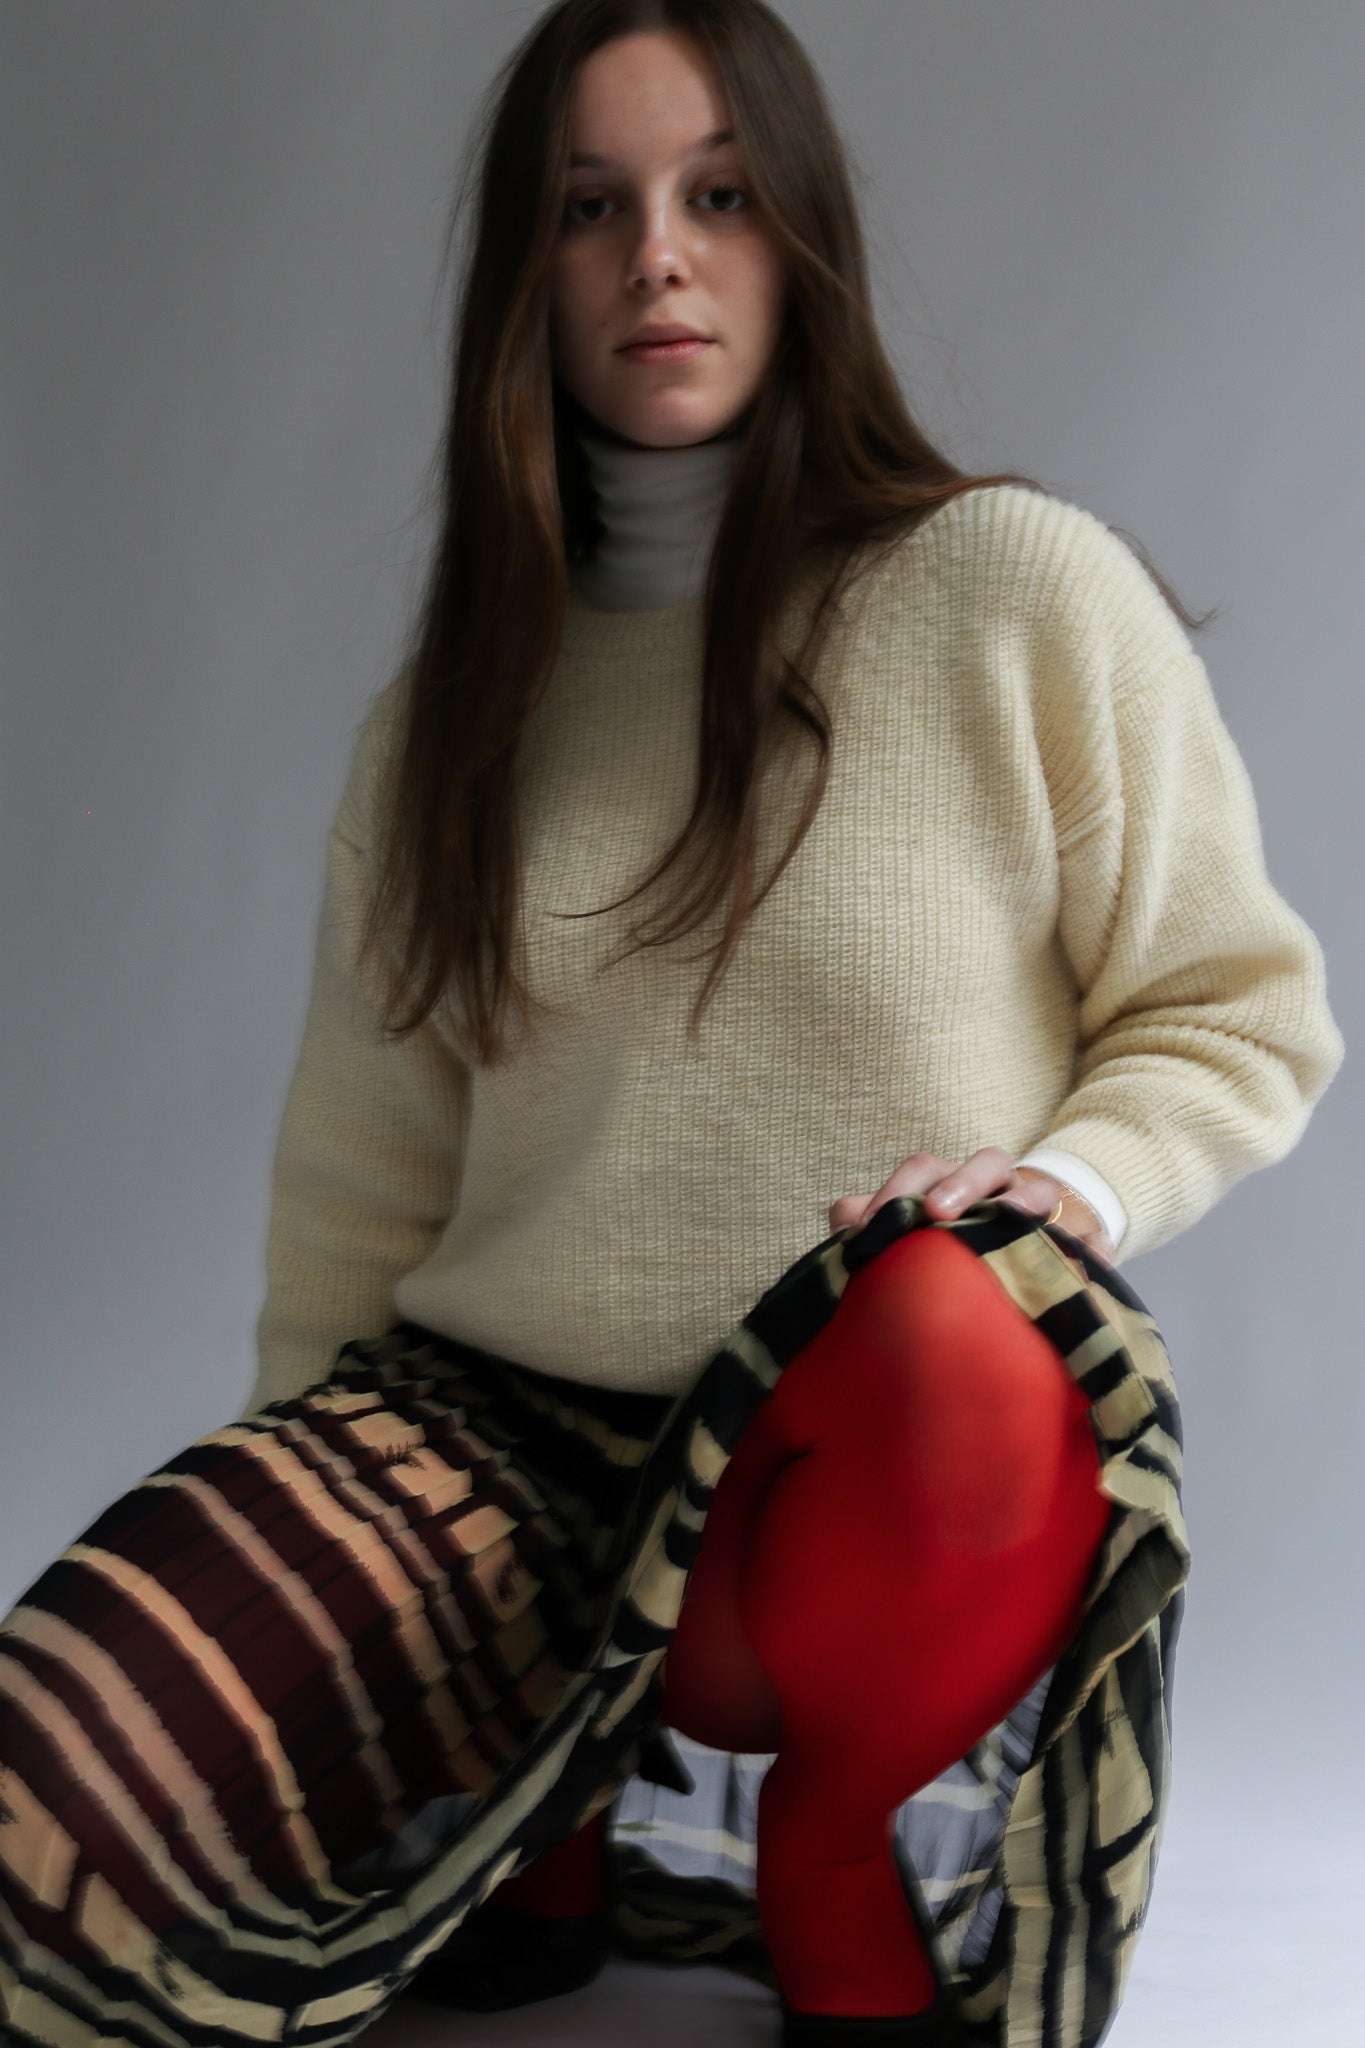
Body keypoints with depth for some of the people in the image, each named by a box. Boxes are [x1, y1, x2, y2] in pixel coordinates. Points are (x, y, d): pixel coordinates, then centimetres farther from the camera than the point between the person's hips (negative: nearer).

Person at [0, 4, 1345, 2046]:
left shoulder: (1024, 591, 0)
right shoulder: (459, 701, 13)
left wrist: (1065, 1186, -15)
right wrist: (290, 1559, 13)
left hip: (858, 1476, -2)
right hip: (502, 1438, 3)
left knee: (951, 1344, -40)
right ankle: (540, 1814, 8)